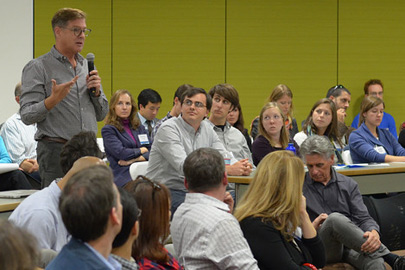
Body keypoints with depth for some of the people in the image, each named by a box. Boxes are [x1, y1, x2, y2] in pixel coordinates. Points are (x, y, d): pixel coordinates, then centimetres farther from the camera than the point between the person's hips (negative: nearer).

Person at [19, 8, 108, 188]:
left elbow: (101, 115, 21)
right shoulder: (37, 68, -2)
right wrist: (53, 100, -26)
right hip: (56, 151, -6)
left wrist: (96, 92, 2)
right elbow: (27, 116, -10)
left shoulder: (87, 66, 18)